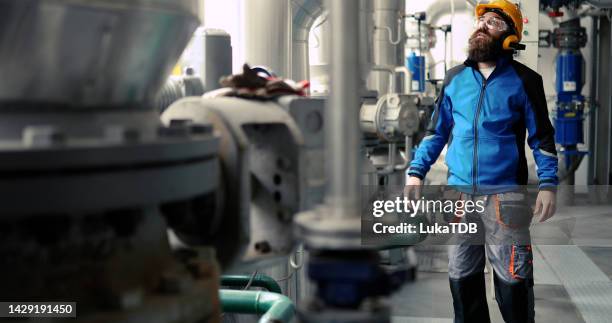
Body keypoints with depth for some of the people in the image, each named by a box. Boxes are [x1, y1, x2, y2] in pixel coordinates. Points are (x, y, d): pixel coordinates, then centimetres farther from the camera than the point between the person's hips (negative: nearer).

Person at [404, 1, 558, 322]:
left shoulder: (524, 80, 1)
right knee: (461, 276, 12)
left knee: (512, 279, -1)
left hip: (505, 194, -3)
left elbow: (541, 136, 2)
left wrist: (548, 185, -8)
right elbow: (436, 131, 14)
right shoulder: (454, 78, 10)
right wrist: (416, 172, 4)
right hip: (458, 192, 4)